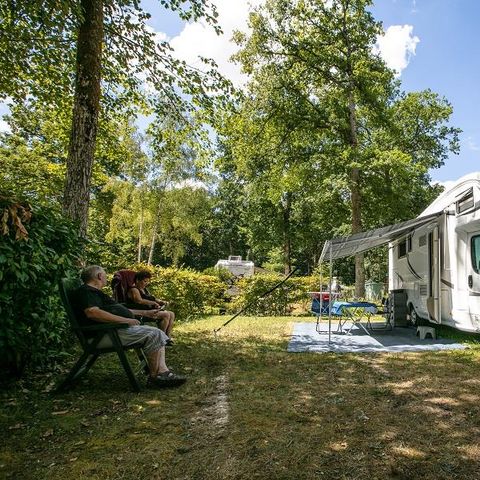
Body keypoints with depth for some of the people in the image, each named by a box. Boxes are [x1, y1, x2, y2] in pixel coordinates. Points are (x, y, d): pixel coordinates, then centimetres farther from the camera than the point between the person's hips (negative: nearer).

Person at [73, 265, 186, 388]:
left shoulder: (94, 292, 27)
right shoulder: (85, 291, -7)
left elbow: (120, 310, 33)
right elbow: (92, 312, -26)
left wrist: (145, 313, 30)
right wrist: (126, 320, -25)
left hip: (117, 328, 11)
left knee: (158, 334, 2)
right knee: (153, 334, -20)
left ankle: (163, 372, -8)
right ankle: (154, 377, -11)